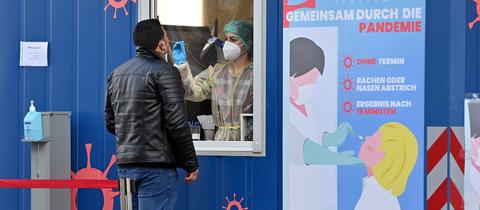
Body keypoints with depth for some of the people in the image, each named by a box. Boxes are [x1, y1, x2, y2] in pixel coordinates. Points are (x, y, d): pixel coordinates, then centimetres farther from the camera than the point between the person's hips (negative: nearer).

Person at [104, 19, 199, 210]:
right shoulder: (164, 72, -10)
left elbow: (110, 122, 19)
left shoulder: (117, 73, 14)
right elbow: (177, 123, -14)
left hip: (124, 165, 8)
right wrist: (191, 164, -7)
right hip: (156, 165, -8)